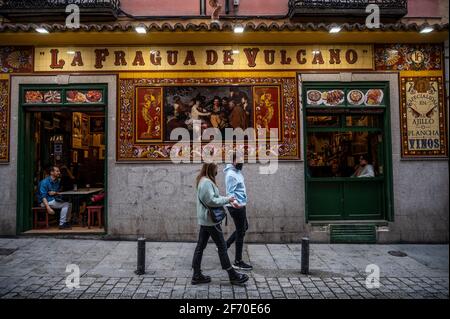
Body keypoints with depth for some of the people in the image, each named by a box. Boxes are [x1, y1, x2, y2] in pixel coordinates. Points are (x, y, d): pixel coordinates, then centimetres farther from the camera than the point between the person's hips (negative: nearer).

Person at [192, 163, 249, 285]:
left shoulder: (203, 181, 13)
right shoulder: (206, 182, -19)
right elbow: (211, 201, -23)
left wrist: (226, 199, 5)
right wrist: (227, 199, -14)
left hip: (204, 219, 10)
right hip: (210, 220, -10)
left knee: (200, 246, 11)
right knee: (222, 246, 1)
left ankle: (197, 275, 20)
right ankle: (233, 275, 13)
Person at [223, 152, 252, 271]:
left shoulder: (238, 172, 11)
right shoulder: (231, 174, -18)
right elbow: (231, 192, -23)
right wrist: (235, 203, -40)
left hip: (240, 205, 10)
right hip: (236, 207, -10)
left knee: (244, 227, 22)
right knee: (240, 232, -1)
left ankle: (225, 245, 29)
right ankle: (238, 262, 11)